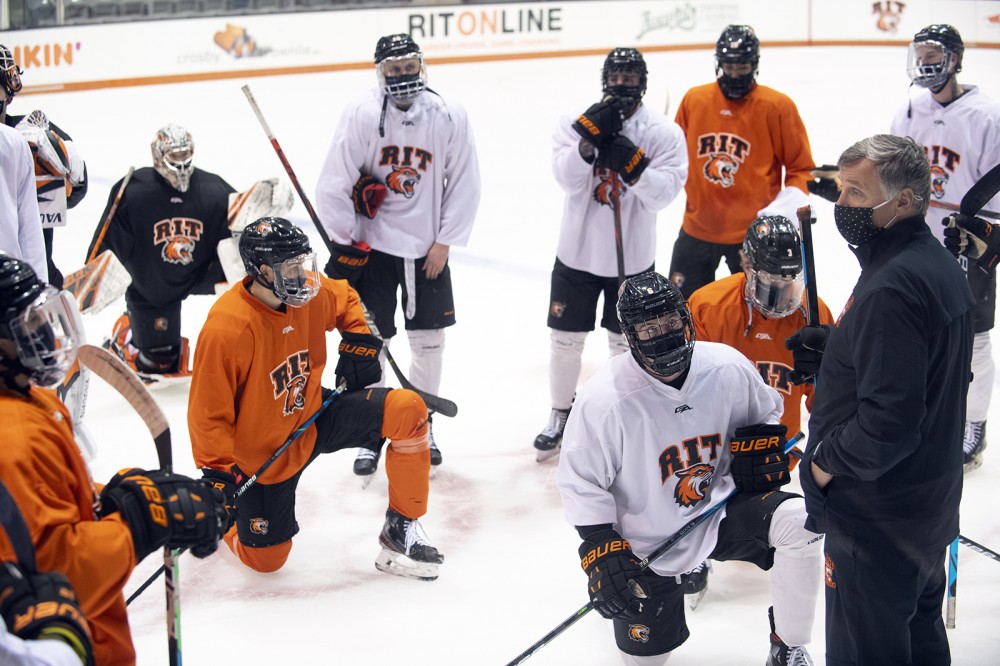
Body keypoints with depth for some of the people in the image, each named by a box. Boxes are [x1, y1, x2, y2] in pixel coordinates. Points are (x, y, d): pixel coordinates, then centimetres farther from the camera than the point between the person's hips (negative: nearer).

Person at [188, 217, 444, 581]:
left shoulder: (312, 294, -11)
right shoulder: (226, 329, -30)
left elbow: (346, 299, 16)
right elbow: (209, 414, -23)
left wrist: (358, 341, 0)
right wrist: (217, 474, -26)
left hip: (312, 418, 5)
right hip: (262, 453, -5)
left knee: (408, 410, -16)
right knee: (267, 560, 0)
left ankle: (401, 527, -3)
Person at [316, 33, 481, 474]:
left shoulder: (448, 116, -7)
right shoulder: (361, 115, -12)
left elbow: (464, 184, 0)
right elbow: (334, 184, -8)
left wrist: (445, 242, -2)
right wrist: (343, 244, -7)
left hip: (428, 248, 2)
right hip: (371, 244, -2)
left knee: (429, 340, 10)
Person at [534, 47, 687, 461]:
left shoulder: (664, 133, -6)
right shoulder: (578, 122, -4)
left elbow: (664, 193, -15)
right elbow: (567, 177, -16)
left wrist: (632, 164, -29)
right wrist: (590, 139, -29)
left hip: (632, 256, -1)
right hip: (578, 251, 1)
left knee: (627, 343, 10)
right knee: (566, 338, 9)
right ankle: (560, 415, 28)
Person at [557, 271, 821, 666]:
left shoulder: (729, 369, -13)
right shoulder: (604, 399, -22)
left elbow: (765, 413, 10)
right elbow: (581, 481, -13)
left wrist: (761, 442, -11)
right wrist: (602, 552, -19)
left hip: (720, 509, 2)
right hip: (646, 545, -2)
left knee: (796, 523, -25)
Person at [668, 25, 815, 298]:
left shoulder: (778, 107, -10)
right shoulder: (693, 99, 1)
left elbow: (801, 167, -5)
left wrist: (787, 208, -18)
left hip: (753, 233, -3)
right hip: (697, 228, 3)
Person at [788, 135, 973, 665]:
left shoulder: (891, 288, -27)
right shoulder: (941, 266, 5)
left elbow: (888, 420, -31)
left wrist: (824, 464, -16)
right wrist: (835, 348, 7)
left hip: (877, 519, -10)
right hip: (931, 505, 10)